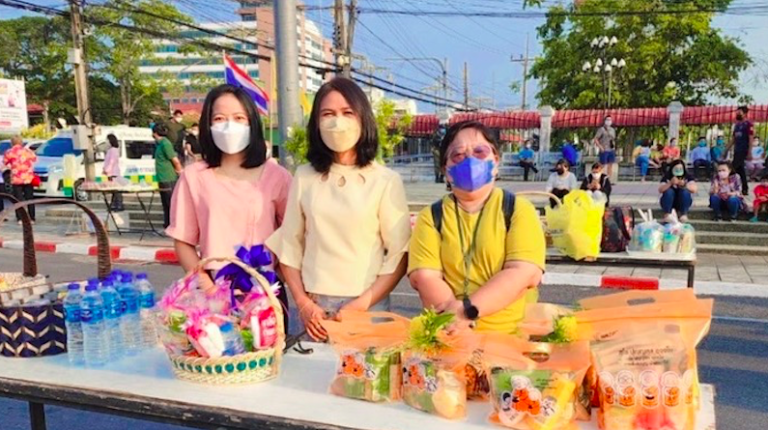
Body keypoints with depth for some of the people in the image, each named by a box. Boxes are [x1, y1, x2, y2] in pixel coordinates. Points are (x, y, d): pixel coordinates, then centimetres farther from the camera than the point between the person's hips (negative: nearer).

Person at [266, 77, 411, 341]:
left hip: (367, 307, -2)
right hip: (313, 307, 2)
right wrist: (303, 303, -2)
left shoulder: (386, 181, -5)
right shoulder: (304, 177, 3)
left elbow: (399, 255, -5)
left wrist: (361, 305, -11)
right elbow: (289, 246, 6)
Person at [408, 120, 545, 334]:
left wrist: (467, 309, -16)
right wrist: (456, 317, -19)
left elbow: (525, 272, -7)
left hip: (513, 333, 0)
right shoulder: (431, 216, 8)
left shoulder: (519, 209, 6)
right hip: (450, 334, 1)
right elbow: (424, 276, -4)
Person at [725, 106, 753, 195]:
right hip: (737, 150, 8)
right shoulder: (737, 124, 15)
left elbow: (751, 138, -13)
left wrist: (749, 152, -18)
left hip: (744, 150, -8)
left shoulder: (748, 124, -8)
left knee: (734, 167, -13)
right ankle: (745, 189, 15)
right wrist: (727, 149, 16)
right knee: (740, 169, 9)